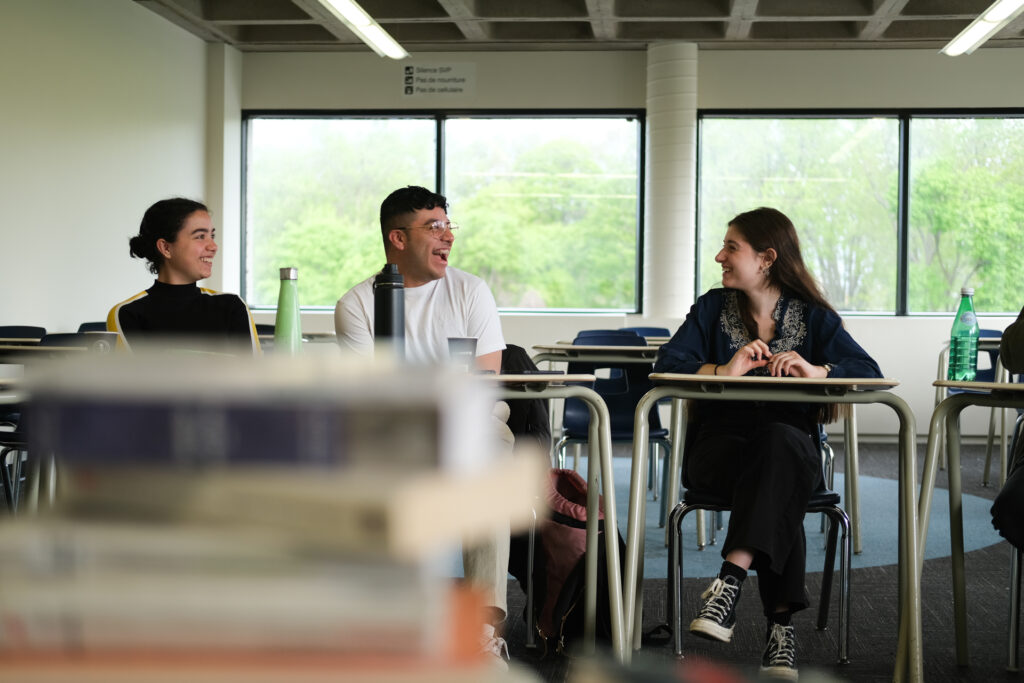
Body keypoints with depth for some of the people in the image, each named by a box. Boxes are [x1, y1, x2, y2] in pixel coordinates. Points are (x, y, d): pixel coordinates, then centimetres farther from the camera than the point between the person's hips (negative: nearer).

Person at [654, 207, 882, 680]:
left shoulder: (813, 317, 11)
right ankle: (780, 620, -39)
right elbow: (667, 363, -2)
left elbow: (869, 371, -2)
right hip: (721, 442, 0)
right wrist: (723, 371, -19)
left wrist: (816, 370, -21)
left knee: (779, 441, -39)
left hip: (791, 442, 0)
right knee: (779, 487, -35)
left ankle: (730, 581, -48)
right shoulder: (713, 308, 13)